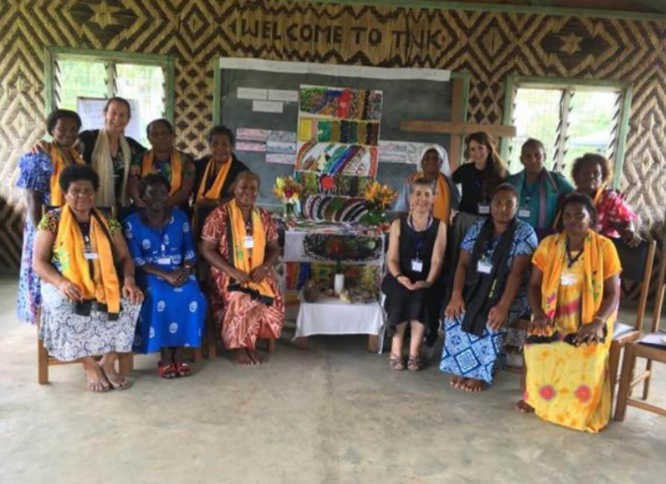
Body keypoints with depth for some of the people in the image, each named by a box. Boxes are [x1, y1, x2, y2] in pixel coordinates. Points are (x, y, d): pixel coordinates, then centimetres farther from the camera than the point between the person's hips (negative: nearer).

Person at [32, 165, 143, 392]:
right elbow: (38, 262, -5)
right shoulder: (52, 220, -1)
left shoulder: (108, 222, 6)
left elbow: (125, 257, 5)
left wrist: (129, 280, -17)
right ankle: (90, 366, -17)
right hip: (65, 285, -2)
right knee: (65, 307, -35)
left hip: (103, 284, 2)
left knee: (130, 301, -25)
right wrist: (61, 282, -24)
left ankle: (108, 363, -12)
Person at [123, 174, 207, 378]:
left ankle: (178, 353, -17)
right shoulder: (132, 223, -2)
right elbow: (136, 261, -9)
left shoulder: (180, 216, 7)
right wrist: (165, 275, -21)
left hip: (178, 271, 2)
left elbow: (190, 250, 6)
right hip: (149, 273, -2)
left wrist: (185, 270, -16)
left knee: (192, 296, -28)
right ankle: (165, 355, -19)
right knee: (159, 298, -33)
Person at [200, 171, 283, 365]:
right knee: (242, 301, -32)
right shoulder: (220, 215, -6)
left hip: (257, 272, 4)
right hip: (228, 273, -4)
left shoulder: (264, 217, 7)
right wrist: (233, 271, -19)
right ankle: (239, 346, -9)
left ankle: (252, 343, -1)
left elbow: (274, 248, 12)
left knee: (272, 300, -23)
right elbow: (207, 250, -8)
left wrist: (264, 267, -10)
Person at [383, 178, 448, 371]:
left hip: (425, 281, 0)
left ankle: (414, 352, -16)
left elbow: (437, 260, -7)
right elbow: (392, 258, -2)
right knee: (401, 295, -27)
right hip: (401, 279, 0)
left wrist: (428, 282, -24)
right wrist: (399, 277, -22)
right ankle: (396, 350, -13)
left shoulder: (439, 226, 3)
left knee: (421, 296, -28)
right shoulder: (398, 224, 4)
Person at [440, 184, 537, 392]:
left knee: (492, 321, -30)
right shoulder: (477, 228, 4)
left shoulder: (524, 232, -9)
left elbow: (517, 273, -19)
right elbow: (463, 264, -2)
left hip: (511, 293, -4)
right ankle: (463, 367, -5)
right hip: (477, 288, 4)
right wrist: (456, 294, -18)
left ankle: (482, 373, -9)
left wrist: (503, 306, -31)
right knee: (454, 313, -21)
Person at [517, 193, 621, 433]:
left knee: (588, 355, -31)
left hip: (590, 320, -1)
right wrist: (539, 314, -16)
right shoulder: (549, 244, 1)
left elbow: (613, 292, -5)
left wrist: (598, 322, -22)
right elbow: (535, 284, 2)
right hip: (554, 317, 2)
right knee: (537, 346, -29)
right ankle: (538, 397, -2)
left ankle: (581, 410, -5)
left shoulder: (605, 247, -4)